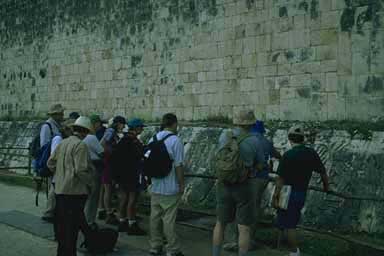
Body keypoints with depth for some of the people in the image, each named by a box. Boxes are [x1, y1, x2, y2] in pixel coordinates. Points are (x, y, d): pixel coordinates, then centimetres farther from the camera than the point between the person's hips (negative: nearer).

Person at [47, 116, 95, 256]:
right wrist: (90, 183, -7)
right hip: (75, 191, -8)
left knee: (62, 224, 18)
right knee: (72, 225, 0)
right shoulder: (80, 145, -15)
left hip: (60, 189, 8)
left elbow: (50, 163, 15)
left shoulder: (62, 143, 10)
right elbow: (81, 170, -21)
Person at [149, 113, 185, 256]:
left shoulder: (153, 139, 7)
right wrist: (182, 184, -5)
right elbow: (178, 165, -15)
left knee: (155, 217, 12)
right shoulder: (175, 141, -13)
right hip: (170, 188, -6)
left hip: (155, 187, 6)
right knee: (169, 219, -1)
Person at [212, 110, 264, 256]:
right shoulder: (255, 141, -10)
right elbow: (260, 166, 3)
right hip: (243, 188, -3)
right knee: (244, 228, 4)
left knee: (220, 223, 19)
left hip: (224, 186, 3)